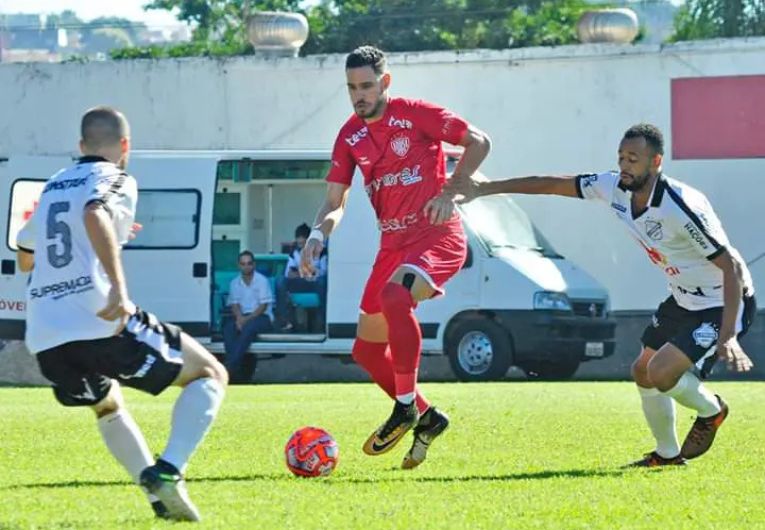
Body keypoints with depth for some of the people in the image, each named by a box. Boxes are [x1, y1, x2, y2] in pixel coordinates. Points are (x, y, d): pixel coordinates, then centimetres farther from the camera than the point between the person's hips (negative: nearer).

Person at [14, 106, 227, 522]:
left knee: (107, 405, 34)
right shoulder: (115, 180, 3)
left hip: (45, 340, 7)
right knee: (210, 375, 9)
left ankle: (159, 492, 15)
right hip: (101, 325, -7)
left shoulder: (52, 187, 24)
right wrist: (119, 285, -31)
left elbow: (24, 258, 38)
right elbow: (94, 214, -22)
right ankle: (167, 472, -11)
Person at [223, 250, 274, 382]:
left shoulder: (262, 281, -3)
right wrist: (239, 318, -17)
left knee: (248, 328, -36)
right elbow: (234, 304, 5)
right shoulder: (235, 283, 12)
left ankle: (230, 366, -40)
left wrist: (247, 319, -18)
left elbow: (264, 305, -8)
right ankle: (236, 368, -36)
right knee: (228, 328, -28)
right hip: (242, 317, 4)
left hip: (262, 317, -4)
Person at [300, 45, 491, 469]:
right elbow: (334, 202, 11)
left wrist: (450, 192, -16)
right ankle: (425, 418, 24)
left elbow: (479, 142, -6)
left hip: (437, 235, -7)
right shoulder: (350, 137, 8)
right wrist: (318, 235, -10)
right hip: (393, 242, 7)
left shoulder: (415, 114, -7)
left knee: (395, 294, -36)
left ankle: (406, 407, -25)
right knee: (366, 350, 6)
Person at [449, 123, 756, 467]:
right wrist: (483, 190, 3)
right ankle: (667, 454, 32)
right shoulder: (614, 189, -9)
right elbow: (552, 185, 2)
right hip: (683, 300, 9)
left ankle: (711, 411, 12)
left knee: (661, 373, -19)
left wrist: (727, 337, -39)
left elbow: (732, 268, -31)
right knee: (643, 373, 12)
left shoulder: (682, 209, -31)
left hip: (724, 305, -8)